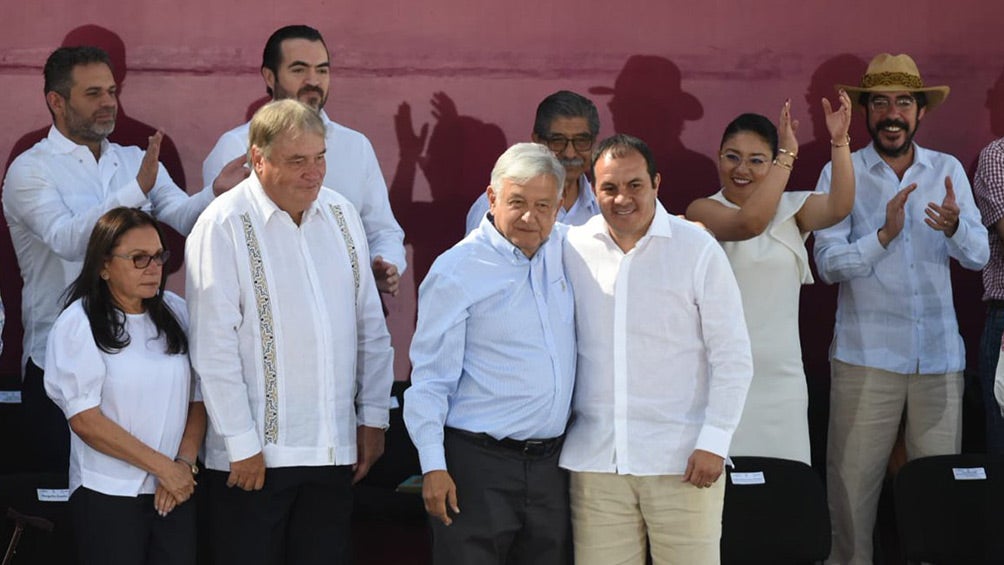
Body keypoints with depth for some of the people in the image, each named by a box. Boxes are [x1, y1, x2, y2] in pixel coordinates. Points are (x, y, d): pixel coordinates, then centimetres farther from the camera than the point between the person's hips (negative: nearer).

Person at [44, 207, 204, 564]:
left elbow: (198, 399, 7)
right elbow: (85, 419, -11)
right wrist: (164, 467, -11)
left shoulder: (177, 314, 7)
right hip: (107, 495, -3)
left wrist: (184, 463, -8)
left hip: (176, 493, 4)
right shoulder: (78, 325, -6)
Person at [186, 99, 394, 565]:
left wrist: (374, 417, 10)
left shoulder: (341, 215, 8)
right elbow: (213, 347, -11)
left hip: (335, 450, 5)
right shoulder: (225, 225, -10)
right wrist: (243, 446, -11)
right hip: (255, 456, -5)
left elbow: (371, 326, 13)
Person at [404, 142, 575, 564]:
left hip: (550, 463, 6)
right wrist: (433, 466, -13)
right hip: (479, 465, -6)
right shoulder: (457, 271, -9)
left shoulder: (562, 251, 7)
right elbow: (429, 378, -9)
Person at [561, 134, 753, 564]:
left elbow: (733, 357, -2)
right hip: (594, 460, 3)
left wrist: (713, 442, -8)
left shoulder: (698, 249, -3)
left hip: (682, 462, -2)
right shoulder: (573, 249, 5)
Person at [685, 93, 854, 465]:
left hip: (781, 376, 3)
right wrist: (789, 154, -20)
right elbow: (750, 222, -22)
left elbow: (839, 207, -10)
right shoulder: (703, 210, -2)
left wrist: (839, 142, -20)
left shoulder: (792, 208, 9)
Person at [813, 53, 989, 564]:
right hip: (865, 354, -2)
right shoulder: (841, 173, 2)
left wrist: (955, 226, -18)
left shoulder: (947, 171, 10)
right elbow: (828, 264, -6)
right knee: (852, 483, -3)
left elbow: (978, 255, 3)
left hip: (940, 354, 2)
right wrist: (884, 234, -20)